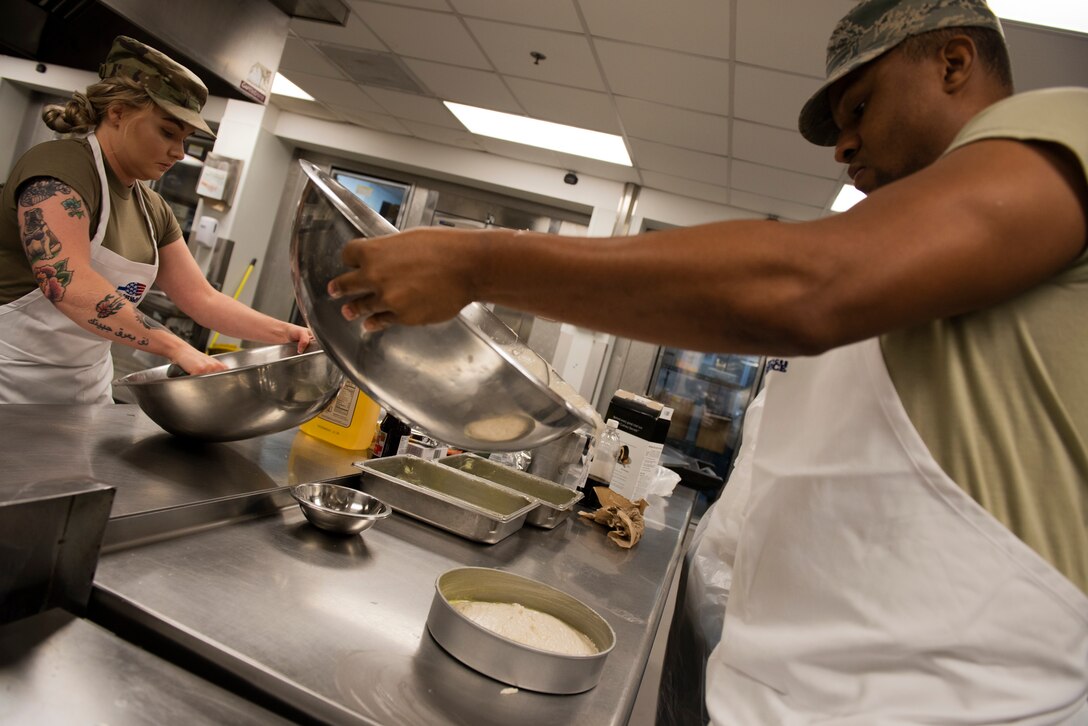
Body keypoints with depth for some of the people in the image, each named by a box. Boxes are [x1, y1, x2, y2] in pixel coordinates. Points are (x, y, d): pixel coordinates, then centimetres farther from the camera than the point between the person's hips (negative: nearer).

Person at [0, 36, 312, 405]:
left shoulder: (153, 210, 7)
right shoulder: (58, 167, -16)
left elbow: (201, 298, 6)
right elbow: (68, 283, -31)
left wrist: (283, 333, -6)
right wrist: (175, 347, -35)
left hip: (86, 391, 8)